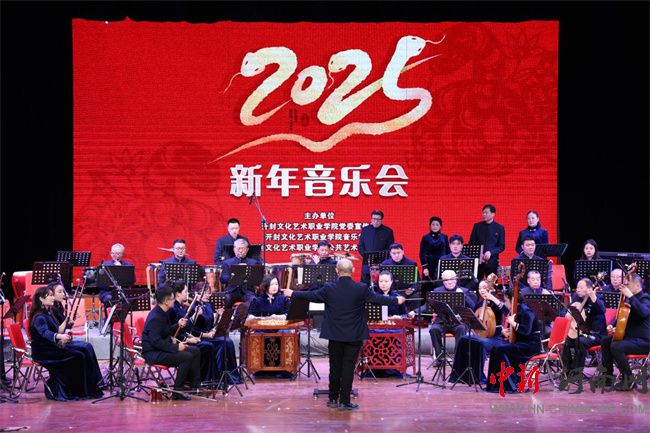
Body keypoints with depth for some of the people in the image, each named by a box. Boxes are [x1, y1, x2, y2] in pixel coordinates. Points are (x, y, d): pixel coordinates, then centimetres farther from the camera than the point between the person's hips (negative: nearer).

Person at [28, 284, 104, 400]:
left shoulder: (48, 314, 14)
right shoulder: (39, 317, -17)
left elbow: (57, 330, 11)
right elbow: (45, 333, -36)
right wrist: (60, 336, -53)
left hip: (54, 346, 9)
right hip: (43, 352, -9)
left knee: (86, 347, -1)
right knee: (78, 356, -20)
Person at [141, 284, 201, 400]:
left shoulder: (163, 313, 9)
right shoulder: (155, 318, -22)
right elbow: (155, 341, -27)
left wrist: (178, 325, 5)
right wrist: (176, 347, -26)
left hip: (163, 348, 11)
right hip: (153, 354, -11)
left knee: (195, 351, 7)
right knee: (186, 357, -25)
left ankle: (195, 385, 9)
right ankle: (177, 391, -17)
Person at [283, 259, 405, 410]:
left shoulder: (329, 288, -7)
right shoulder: (361, 289, -11)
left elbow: (311, 296, 5)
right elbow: (378, 299, -3)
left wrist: (292, 294, 21)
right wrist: (396, 301, 13)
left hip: (335, 335, 2)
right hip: (354, 335, -2)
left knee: (335, 367, 12)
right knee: (348, 367, 1)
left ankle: (333, 399, 19)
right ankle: (344, 401, 1)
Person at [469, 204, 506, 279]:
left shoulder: (499, 228, 5)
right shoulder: (477, 226, 10)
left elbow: (502, 246, 3)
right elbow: (471, 243, 11)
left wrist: (491, 252, -14)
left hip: (492, 262, -1)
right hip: (477, 261, 1)